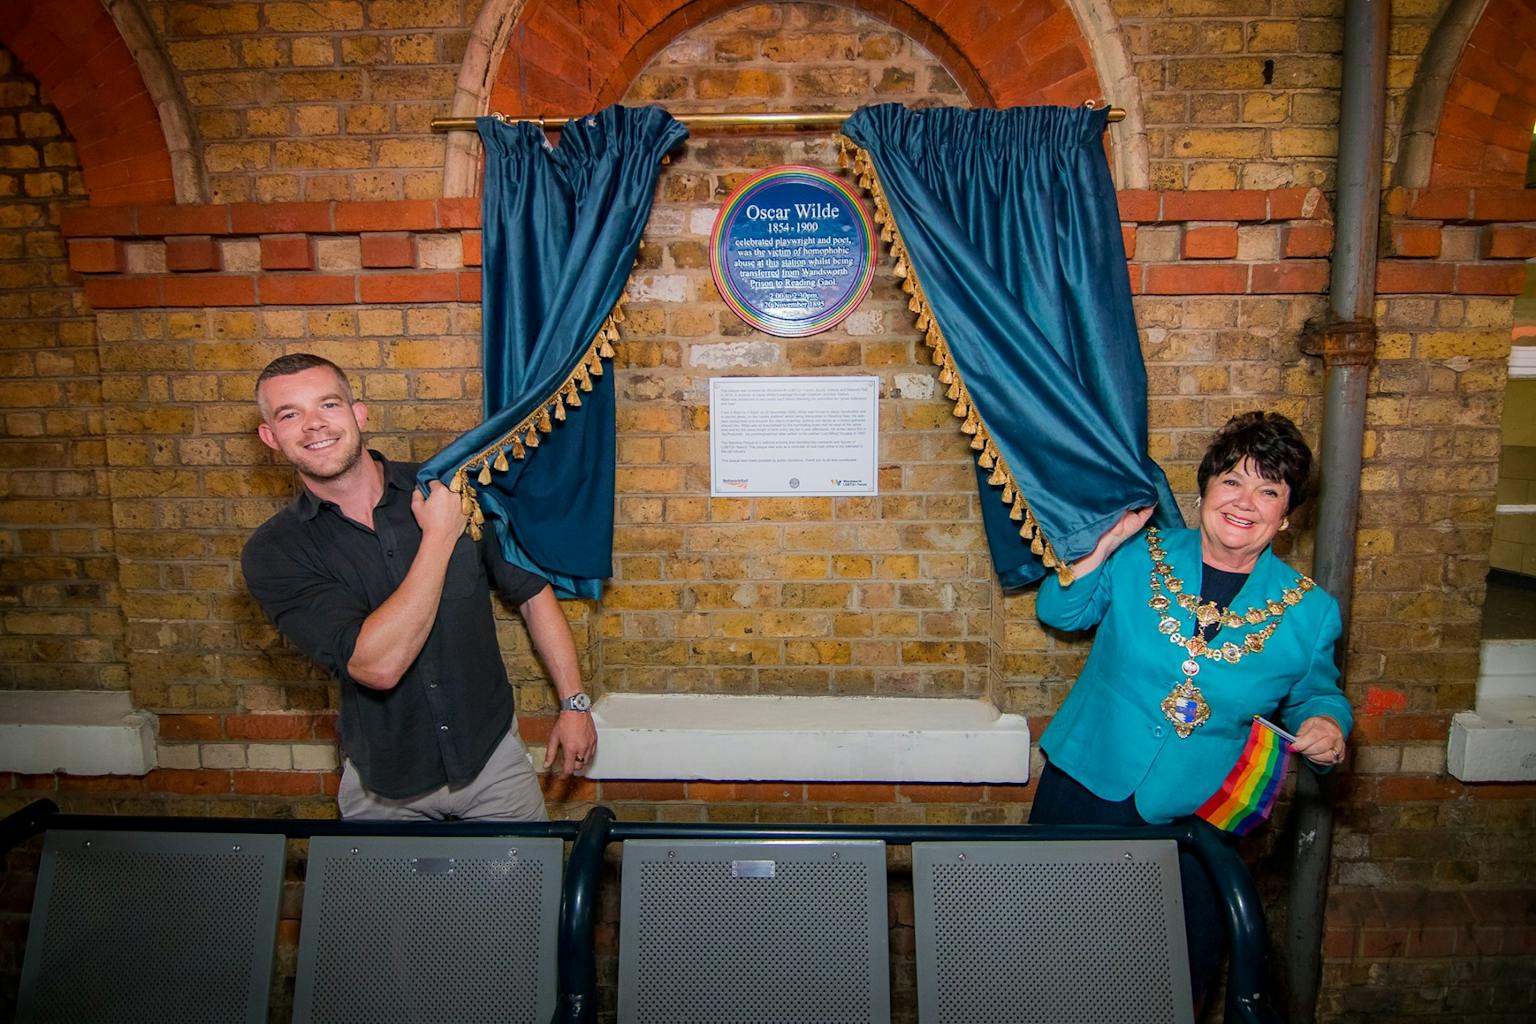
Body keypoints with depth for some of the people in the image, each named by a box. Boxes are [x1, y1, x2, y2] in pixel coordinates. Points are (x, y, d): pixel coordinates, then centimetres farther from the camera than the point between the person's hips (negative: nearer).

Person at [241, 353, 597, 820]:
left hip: (493, 754, 1)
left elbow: (532, 592, -1)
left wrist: (575, 703, -2)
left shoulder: (451, 489, -10)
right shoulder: (273, 552, -14)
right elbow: (378, 667, -27)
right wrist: (440, 536, -24)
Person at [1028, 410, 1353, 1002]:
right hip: (1084, 790, 0)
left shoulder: (1309, 612, -3)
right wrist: (1104, 543, -13)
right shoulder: (1139, 558, -5)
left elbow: (1317, 693, 12)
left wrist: (1326, 724, -12)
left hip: (1191, 819, 1)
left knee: (1187, 967, 17)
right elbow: (1059, 612, 1)